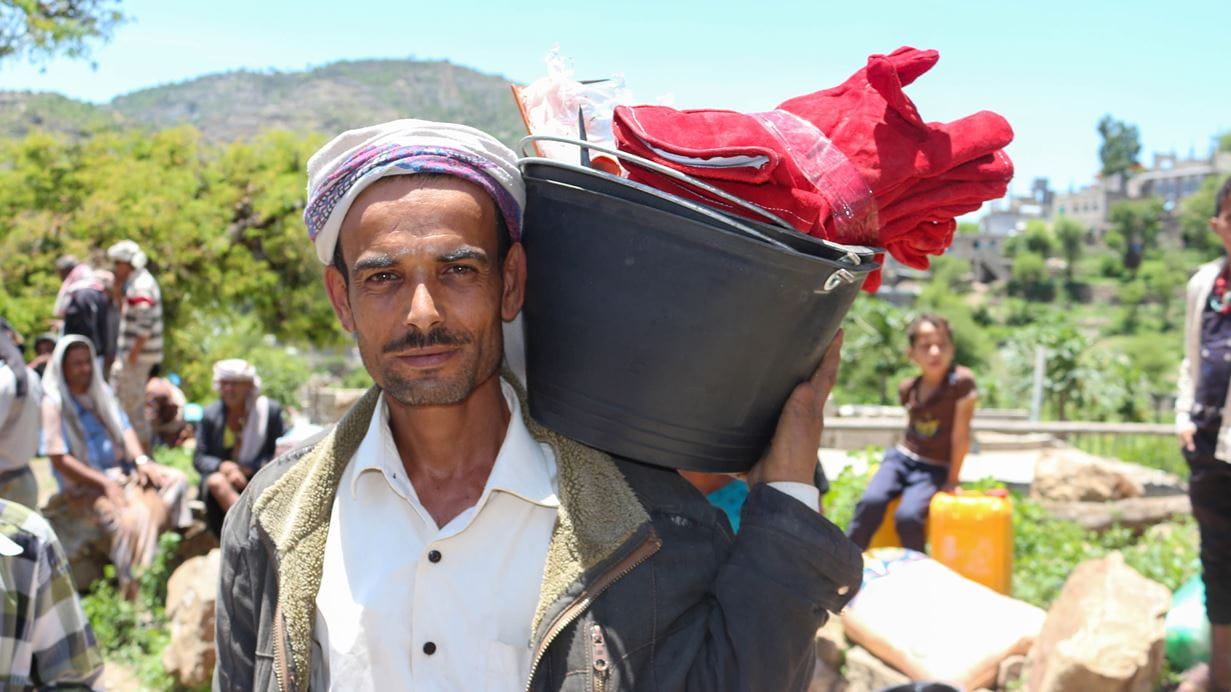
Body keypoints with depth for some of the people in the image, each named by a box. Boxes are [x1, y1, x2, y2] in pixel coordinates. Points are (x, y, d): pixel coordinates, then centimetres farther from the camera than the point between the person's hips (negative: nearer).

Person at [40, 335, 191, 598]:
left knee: (175, 480, -8)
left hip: (121, 473, 8)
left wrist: (141, 460, -7)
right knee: (133, 516, -31)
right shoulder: (53, 404, -9)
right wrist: (105, 484, -19)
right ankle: (134, 593, -26)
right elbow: (59, 460, -15)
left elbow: (125, 429, 12)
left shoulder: (101, 392, 13)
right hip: (85, 485, -8)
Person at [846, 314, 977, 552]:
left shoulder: (961, 381, -16)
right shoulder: (908, 388, 0)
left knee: (908, 516, -28)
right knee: (870, 502, -23)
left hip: (935, 468, -4)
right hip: (901, 457, 4)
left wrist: (952, 481, -7)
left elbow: (960, 435, -12)